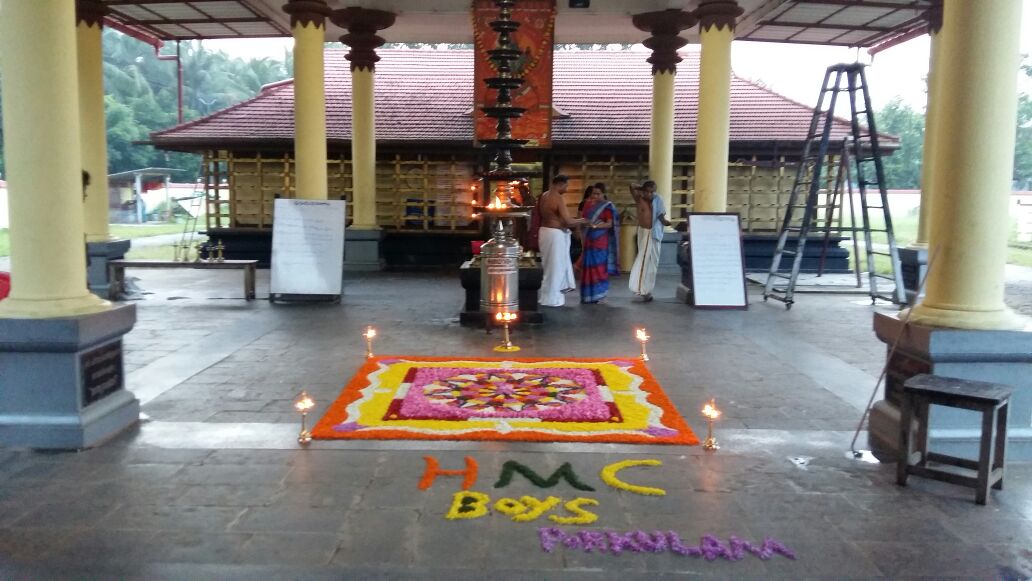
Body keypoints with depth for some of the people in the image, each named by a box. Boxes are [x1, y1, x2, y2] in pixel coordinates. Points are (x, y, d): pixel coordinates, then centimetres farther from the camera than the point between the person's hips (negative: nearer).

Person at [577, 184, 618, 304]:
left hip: (601, 241, -4)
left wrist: (594, 225, -25)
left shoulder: (607, 206, -5)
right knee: (588, 267, 4)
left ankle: (600, 295, 6)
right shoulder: (588, 204, 10)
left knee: (600, 268, -1)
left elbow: (610, 224, -13)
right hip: (589, 240, 4)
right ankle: (589, 295, 12)